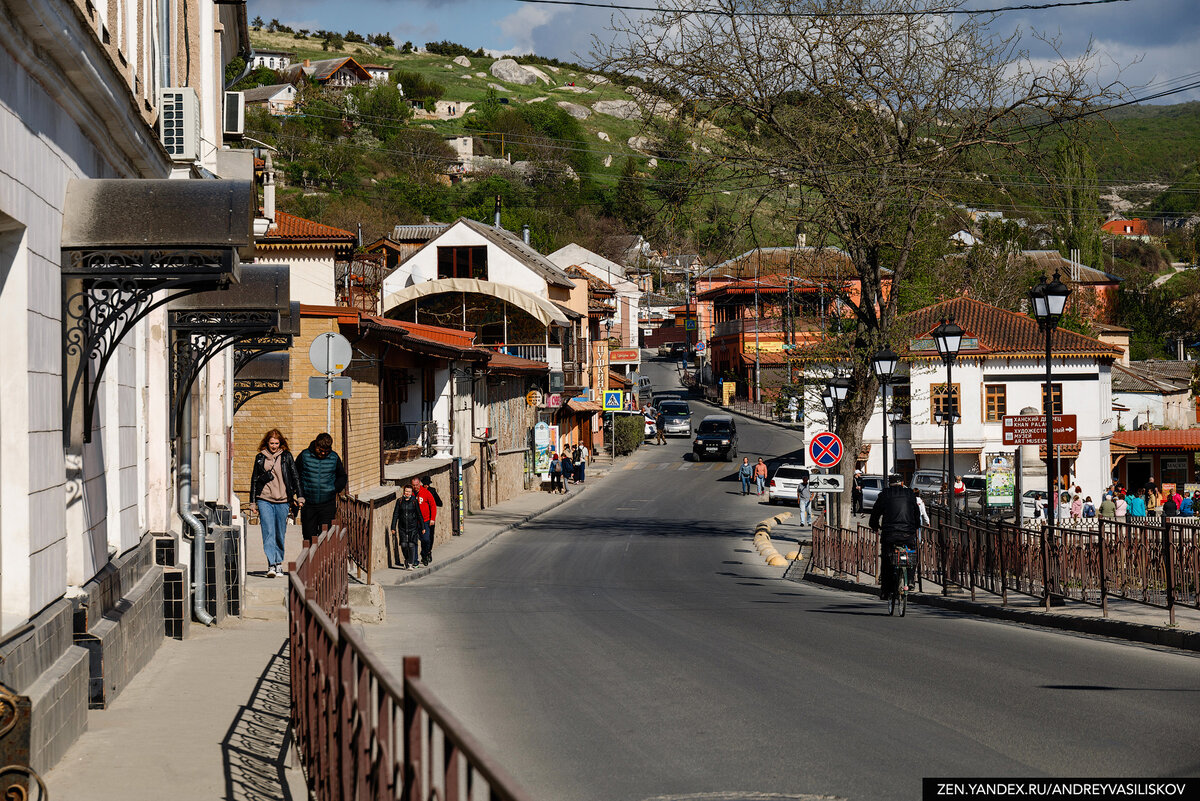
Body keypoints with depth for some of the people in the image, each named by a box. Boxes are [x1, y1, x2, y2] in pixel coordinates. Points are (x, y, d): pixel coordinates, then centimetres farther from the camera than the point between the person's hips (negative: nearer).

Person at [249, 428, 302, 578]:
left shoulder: (286, 456, 7)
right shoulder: (260, 457, 9)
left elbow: (295, 477, 9)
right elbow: (254, 479, 14)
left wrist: (299, 497, 2)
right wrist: (253, 501, 11)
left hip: (283, 501, 1)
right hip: (264, 500, -1)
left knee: (280, 534, 5)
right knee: (268, 532, -12)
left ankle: (278, 562, 19)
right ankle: (271, 565, -18)